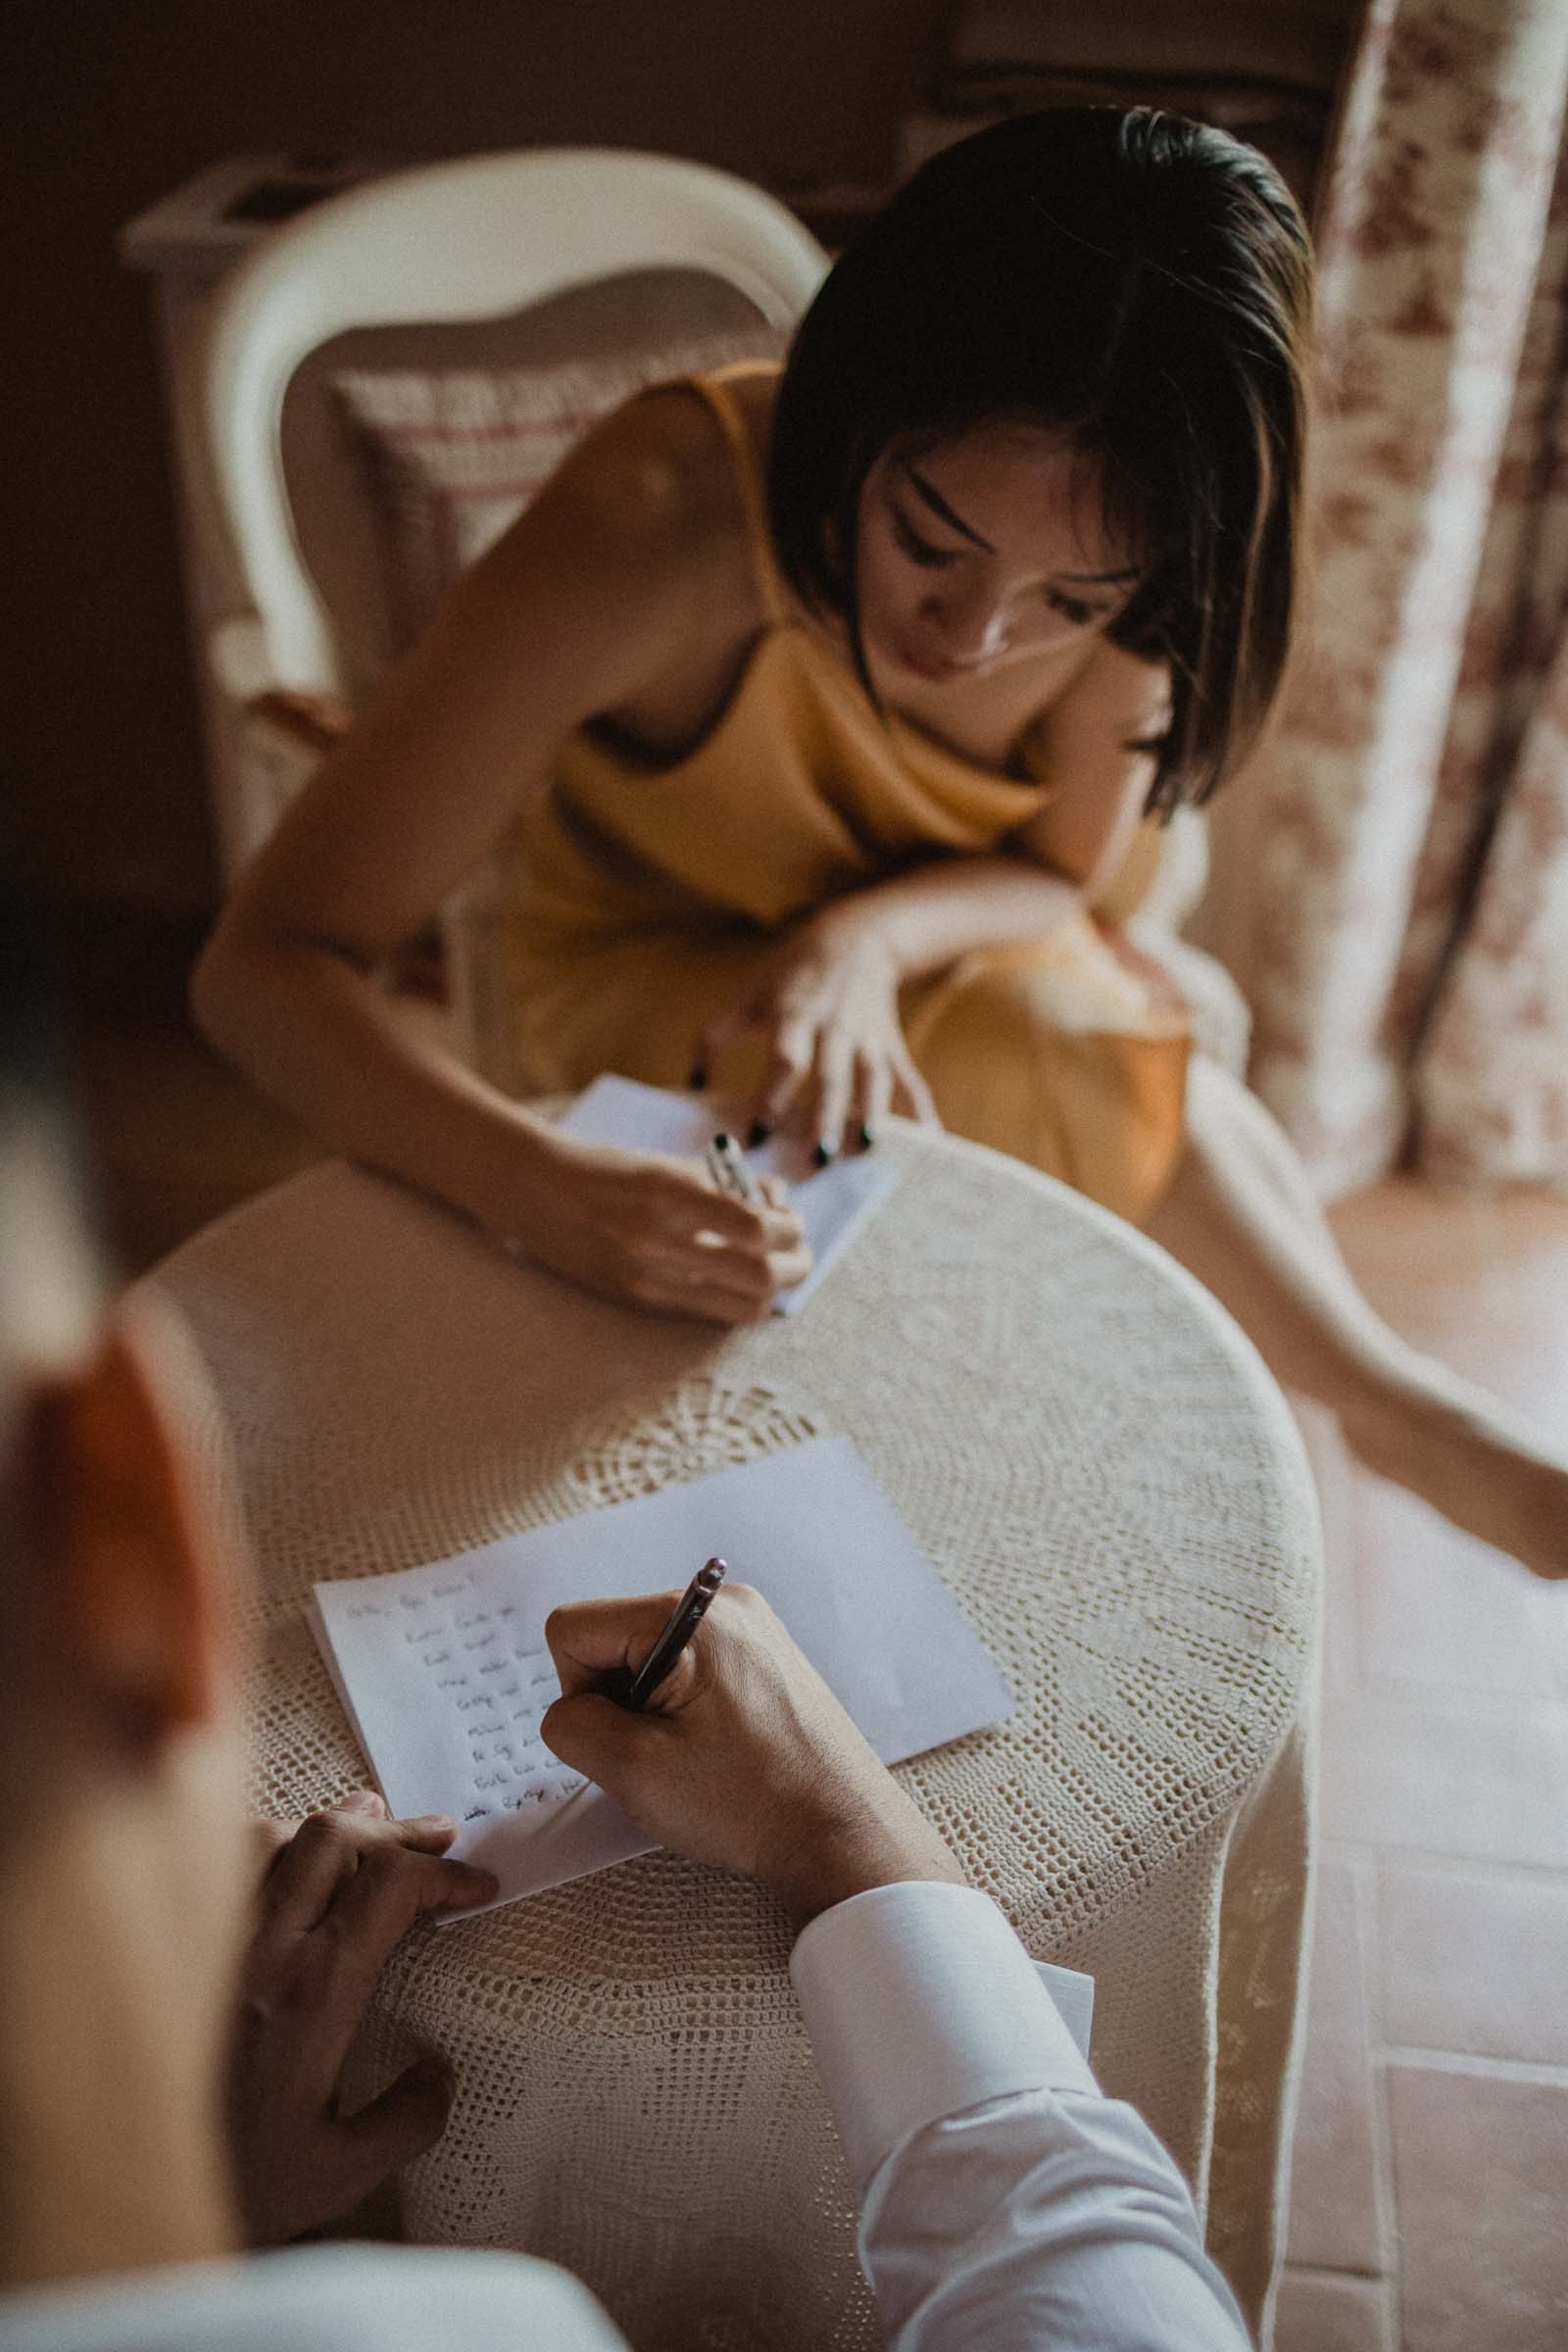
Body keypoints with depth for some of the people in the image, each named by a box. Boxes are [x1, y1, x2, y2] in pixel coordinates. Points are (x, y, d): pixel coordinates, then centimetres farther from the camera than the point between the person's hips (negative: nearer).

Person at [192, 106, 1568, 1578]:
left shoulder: (1117, 552, -24)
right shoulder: (663, 519, -36)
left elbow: (1066, 877, -8)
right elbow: (264, 963, -35)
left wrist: (876, 930, -31)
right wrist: (541, 1187, -53)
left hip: (935, 950, 4)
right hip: (659, 980, -4)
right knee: (1081, 1067, -26)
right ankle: (1396, 1411, -2)